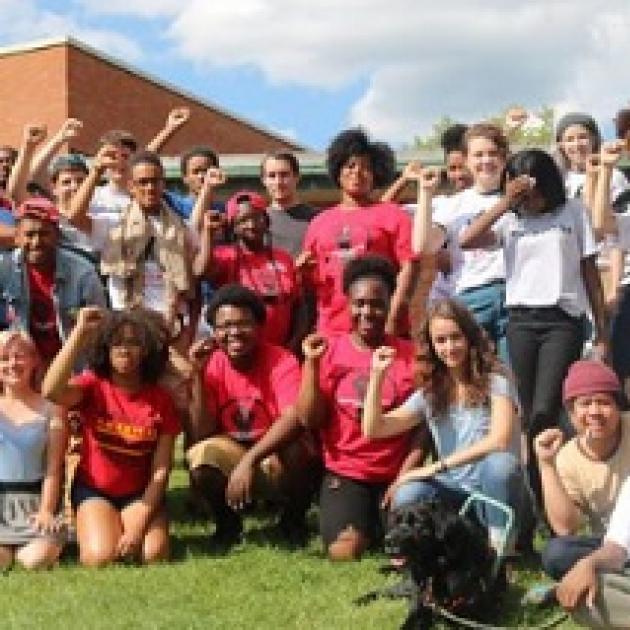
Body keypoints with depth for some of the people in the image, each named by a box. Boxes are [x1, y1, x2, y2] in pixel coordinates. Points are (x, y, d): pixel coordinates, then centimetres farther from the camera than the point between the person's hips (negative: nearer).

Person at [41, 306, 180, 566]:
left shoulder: (161, 400, -8)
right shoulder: (93, 386, -10)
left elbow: (160, 471, -9)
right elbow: (51, 392, -35)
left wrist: (138, 526, -19)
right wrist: (80, 331, -35)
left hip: (140, 493, 1)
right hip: (94, 489, -1)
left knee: (153, 554, -23)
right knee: (101, 557, -25)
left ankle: (127, 531, 10)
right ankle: (90, 529, 10)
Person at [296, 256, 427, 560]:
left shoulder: (410, 355, -2)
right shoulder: (328, 350, -1)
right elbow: (309, 420, -7)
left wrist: (405, 476, -10)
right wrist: (311, 363, -15)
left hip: (396, 475, 0)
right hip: (345, 473, 0)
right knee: (344, 552, -20)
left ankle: (380, 524, 17)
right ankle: (363, 526, 15)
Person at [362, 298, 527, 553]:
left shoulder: (494, 382, -6)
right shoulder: (430, 393, 8)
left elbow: (499, 439, -21)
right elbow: (373, 429, 3)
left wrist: (439, 466, -21)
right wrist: (377, 375, -7)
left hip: (495, 493, -3)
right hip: (456, 493, 3)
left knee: (500, 462, -37)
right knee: (408, 496, -29)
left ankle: (499, 548, -19)